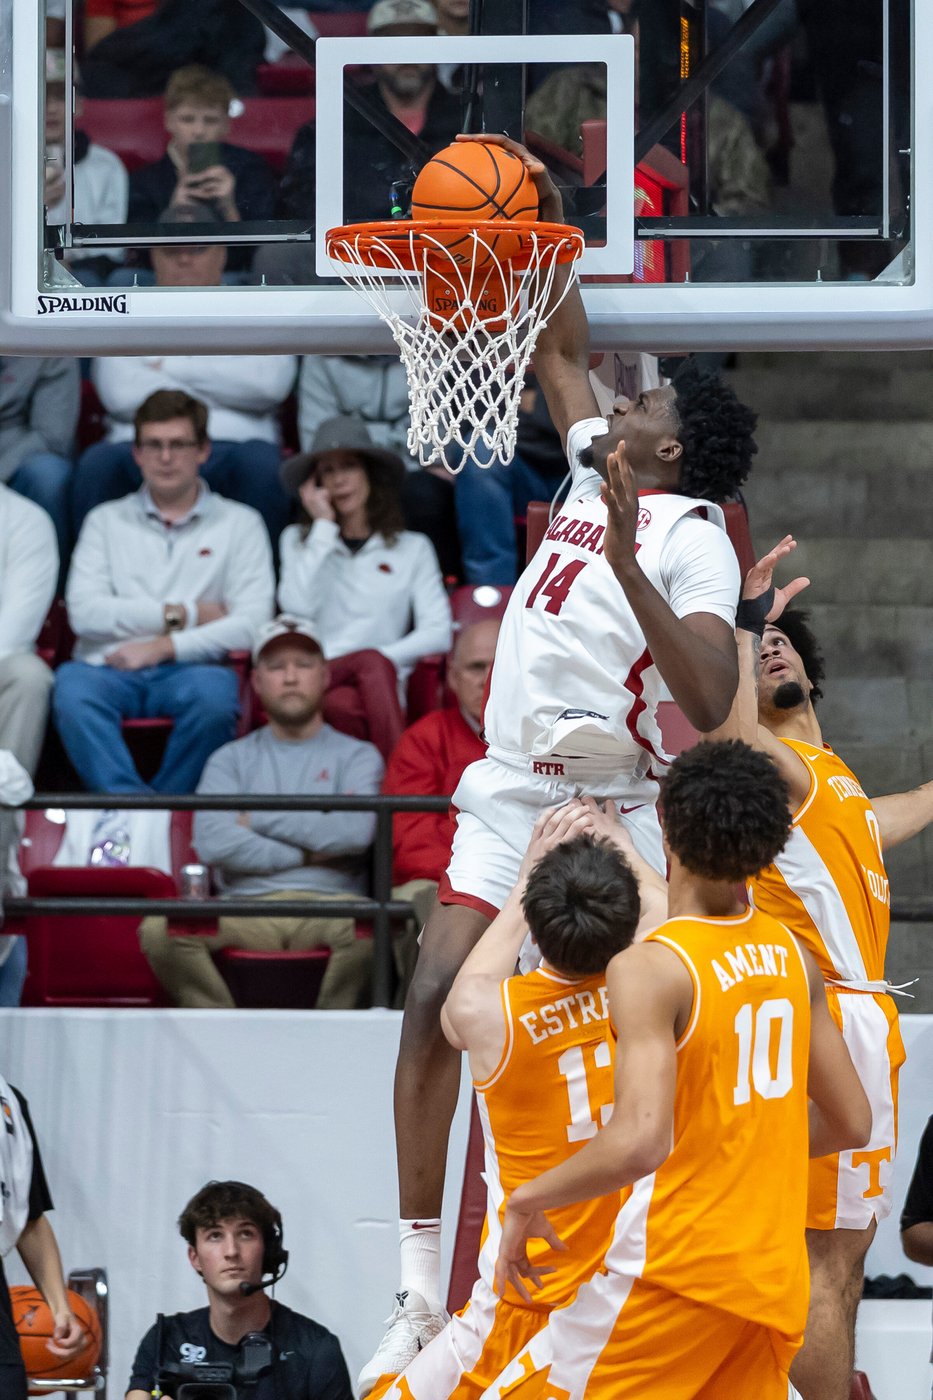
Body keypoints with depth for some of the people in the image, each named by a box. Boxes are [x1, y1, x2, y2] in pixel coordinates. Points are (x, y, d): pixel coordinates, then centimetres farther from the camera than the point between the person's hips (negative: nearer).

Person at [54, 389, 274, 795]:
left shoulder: (239, 524, 16)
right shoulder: (105, 521, 20)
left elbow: (252, 624, 2)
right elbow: (84, 613, 4)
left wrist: (164, 647, -8)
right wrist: (183, 614, 1)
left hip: (188, 669, -1)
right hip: (110, 669, 1)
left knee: (214, 692, -36)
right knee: (72, 686, -34)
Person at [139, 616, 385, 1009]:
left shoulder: (356, 755, 17)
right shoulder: (231, 759, 21)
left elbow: (356, 832, -5)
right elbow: (213, 843, 1)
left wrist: (258, 819, 3)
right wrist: (308, 854, -1)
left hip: (327, 909, -1)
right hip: (247, 909, 1)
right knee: (160, 928, -31)